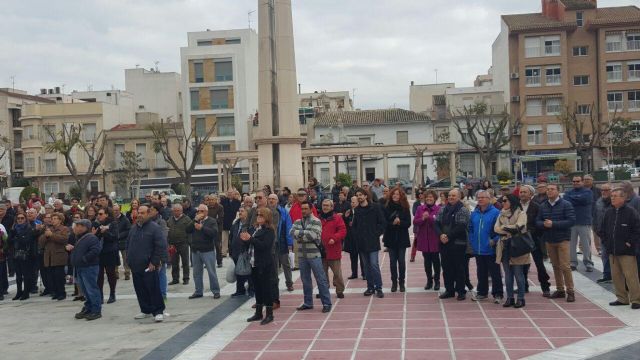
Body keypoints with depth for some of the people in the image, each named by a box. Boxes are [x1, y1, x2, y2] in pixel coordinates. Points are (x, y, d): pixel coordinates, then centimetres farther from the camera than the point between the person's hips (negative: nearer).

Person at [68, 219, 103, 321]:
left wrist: (84, 259, -21)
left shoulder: (91, 238, -14)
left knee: (91, 289, -7)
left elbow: (95, 251, -26)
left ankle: (96, 311, -2)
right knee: (85, 290, 15)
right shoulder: (79, 238, 18)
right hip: (80, 268, 10)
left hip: (89, 267, -10)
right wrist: (72, 249, 12)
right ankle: (88, 308, 24)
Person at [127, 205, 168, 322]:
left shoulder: (154, 228, -9)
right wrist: (129, 260, 14)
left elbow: (161, 246, -13)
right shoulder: (134, 228, 13)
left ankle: (158, 312, 4)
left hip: (149, 266, -7)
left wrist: (154, 262, -15)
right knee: (140, 290, 12)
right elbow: (128, 245, 24)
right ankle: (146, 310, 25)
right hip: (136, 266, 7)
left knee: (153, 289, -5)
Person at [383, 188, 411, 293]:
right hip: (391, 238, 1)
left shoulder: (405, 208, -1)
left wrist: (400, 222, -22)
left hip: (402, 238, 0)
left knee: (401, 261, 3)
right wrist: (393, 223, -20)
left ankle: (401, 283, 13)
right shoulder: (387, 208, -1)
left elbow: (408, 223, -4)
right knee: (392, 261, 5)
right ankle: (394, 283, 13)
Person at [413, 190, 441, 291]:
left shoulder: (438, 209, -4)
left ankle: (437, 281, 17)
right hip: (423, 239, 3)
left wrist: (429, 217, -25)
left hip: (435, 240, -3)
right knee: (427, 261, 9)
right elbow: (415, 222, 0)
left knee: (435, 261, 5)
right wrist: (422, 219, -19)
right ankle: (429, 280, 21)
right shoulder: (420, 209, 5)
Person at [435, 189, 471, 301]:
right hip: (444, 243, 6)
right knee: (446, 268, 11)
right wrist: (441, 235, -11)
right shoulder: (443, 210, 13)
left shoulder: (463, 210, -6)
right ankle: (449, 290, 21)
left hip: (458, 244, -6)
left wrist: (448, 236, -17)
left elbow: (461, 227, -16)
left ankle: (461, 291, 8)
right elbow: (437, 223, 7)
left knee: (459, 268, -1)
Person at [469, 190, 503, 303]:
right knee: (481, 272, 16)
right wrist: (472, 241, 6)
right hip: (478, 249, 6)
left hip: (491, 249, -6)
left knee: (495, 272, 2)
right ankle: (482, 293, 26)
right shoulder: (474, 213, 9)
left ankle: (497, 294, 9)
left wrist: (494, 241, -17)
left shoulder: (495, 212, -10)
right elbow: (471, 229, 16)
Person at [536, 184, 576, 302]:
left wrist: (553, 224, -19)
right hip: (549, 240, 5)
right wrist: (544, 224, -15)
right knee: (555, 266, 10)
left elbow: (571, 220, -14)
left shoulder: (566, 204, -6)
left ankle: (570, 291, 0)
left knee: (565, 266, -8)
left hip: (562, 239, -5)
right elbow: (537, 222, 8)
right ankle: (560, 290, 19)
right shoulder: (543, 206, 9)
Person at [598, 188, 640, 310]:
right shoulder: (608, 213, 11)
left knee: (630, 276, -7)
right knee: (616, 275, 10)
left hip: (627, 251, -7)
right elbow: (603, 230, 20)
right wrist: (605, 241, 11)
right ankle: (622, 298, 20)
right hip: (612, 251, 7)